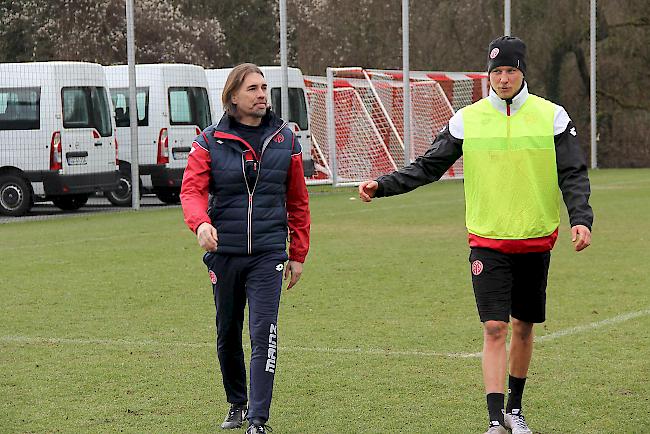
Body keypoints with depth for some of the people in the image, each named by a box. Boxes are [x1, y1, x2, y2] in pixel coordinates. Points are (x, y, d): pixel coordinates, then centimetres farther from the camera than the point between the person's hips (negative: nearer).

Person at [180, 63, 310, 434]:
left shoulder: (285, 140, 5)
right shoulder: (210, 142, 1)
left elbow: (298, 201, 10)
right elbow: (192, 189, -8)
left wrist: (298, 255, 10)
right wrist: (201, 222, -29)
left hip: (268, 253, -1)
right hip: (224, 253, 1)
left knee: (264, 332, -12)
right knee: (228, 333, 13)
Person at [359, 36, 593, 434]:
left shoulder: (552, 117, 0)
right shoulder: (467, 120, 1)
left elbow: (574, 175, -1)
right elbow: (428, 167, 6)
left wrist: (581, 219, -16)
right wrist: (383, 186, -5)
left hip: (535, 241, 1)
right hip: (488, 241, -1)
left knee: (524, 326, 11)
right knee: (495, 329, -9)